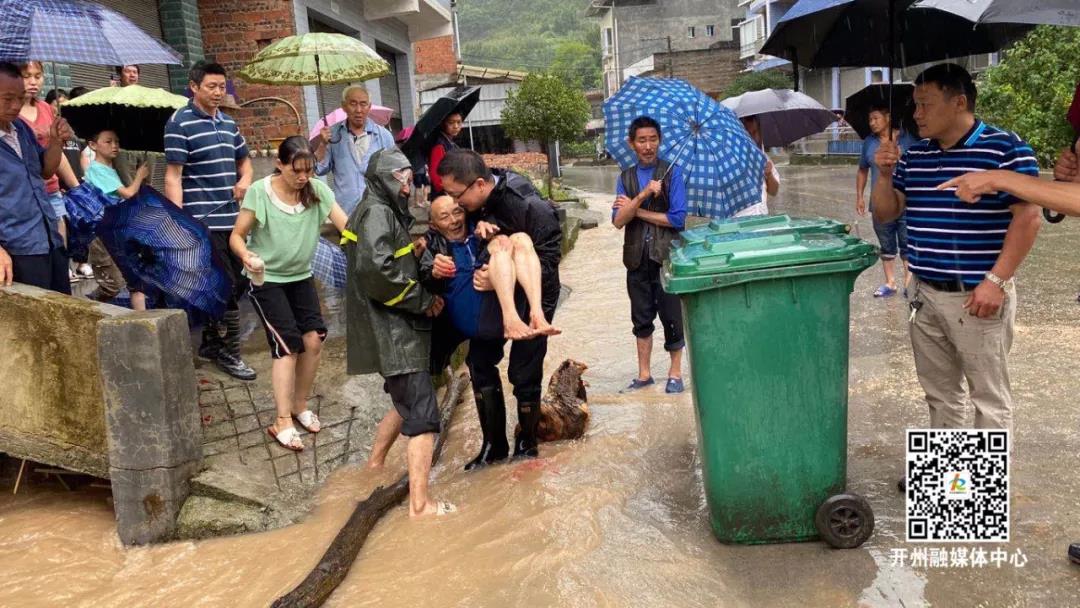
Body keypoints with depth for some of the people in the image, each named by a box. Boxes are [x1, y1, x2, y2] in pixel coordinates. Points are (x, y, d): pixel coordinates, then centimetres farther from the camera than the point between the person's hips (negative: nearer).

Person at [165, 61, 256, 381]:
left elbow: (244, 160, 28)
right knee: (226, 287, -6)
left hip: (232, 219, 8)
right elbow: (173, 177, -10)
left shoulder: (228, 122, 14)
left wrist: (245, 180, 5)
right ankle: (228, 352, 8)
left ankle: (210, 343, 28)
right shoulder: (180, 123, -7)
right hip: (203, 222, -8)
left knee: (238, 284, 13)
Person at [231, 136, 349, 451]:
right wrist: (246, 255, -35)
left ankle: (300, 406, 20)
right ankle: (283, 422, -4)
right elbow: (237, 235, -14)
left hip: (301, 277, 4)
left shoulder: (317, 191, -10)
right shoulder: (259, 192, -17)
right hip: (266, 279, -4)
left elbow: (347, 225, -19)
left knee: (314, 340, -3)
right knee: (288, 345, -12)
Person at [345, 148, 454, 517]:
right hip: (392, 332, -10)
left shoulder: (388, 212, 18)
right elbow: (376, 267, -27)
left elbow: (402, 263, 22)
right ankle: (420, 505, -6)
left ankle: (374, 468, 38)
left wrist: (424, 297, 3)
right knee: (424, 416, -9)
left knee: (405, 402, 24)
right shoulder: (376, 212, -12)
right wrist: (422, 299, -17)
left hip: (396, 327, 10)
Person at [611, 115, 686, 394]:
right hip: (638, 259, 4)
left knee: (671, 317, 3)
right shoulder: (626, 177, 7)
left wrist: (637, 210, -7)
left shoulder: (672, 172, -3)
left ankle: (675, 373, 19)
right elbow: (618, 220, -5)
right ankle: (644, 374, 23)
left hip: (667, 256, -4)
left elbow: (678, 218, -12)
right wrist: (643, 195, -19)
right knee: (642, 318, 12)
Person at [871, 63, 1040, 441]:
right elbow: (884, 215, 13)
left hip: (977, 297, -6)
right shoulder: (913, 156, 8)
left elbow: (1028, 218, -13)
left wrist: (997, 280, -20)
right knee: (939, 393, 18)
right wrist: (885, 175, -5)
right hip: (925, 295, 7)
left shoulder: (1005, 148, -10)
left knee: (989, 397, 6)